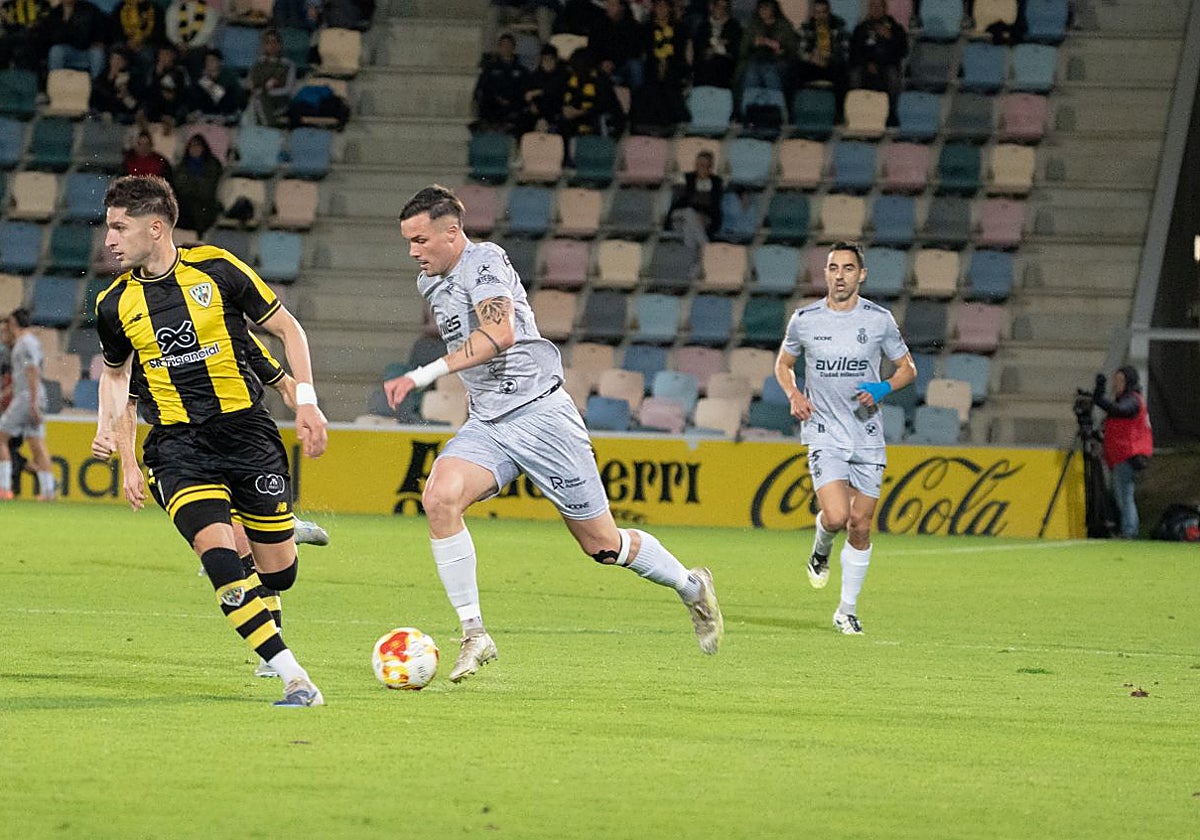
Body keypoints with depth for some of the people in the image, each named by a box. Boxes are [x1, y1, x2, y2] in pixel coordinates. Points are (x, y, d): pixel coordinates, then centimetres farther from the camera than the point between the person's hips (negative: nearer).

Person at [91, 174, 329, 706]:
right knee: (218, 554, -23)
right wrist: (126, 458, 16)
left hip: (245, 429, 0)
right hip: (177, 444, 0)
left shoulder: (216, 269, -4)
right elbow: (115, 373, 21)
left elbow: (287, 328, 6)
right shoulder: (115, 304, 3)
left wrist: (306, 402, -4)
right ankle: (293, 678, -22)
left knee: (279, 574, 2)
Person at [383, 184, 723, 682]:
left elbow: (499, 334, -30)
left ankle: (693, 589, 28)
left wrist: (422, 376, -34)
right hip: (486, 425, 7)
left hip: (539, 412, -7)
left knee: (601, 543, 1)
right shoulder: (429, 284, 13)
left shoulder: (485, 261, -14)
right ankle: (474, 635, -16)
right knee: (439, 498, -22)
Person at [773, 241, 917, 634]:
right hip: (824, 434, -1)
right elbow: (783, 363, 17)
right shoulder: (805, 319, 0)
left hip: (868, 437, 1)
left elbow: (907, 367, 10)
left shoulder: (879, 319, -1)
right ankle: (821, 551, 17)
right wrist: (793, 394, -3)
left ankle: (847, 610, 15)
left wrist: (883, 388, -10)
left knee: (860, 525, 2)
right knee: (836, 516, -19)